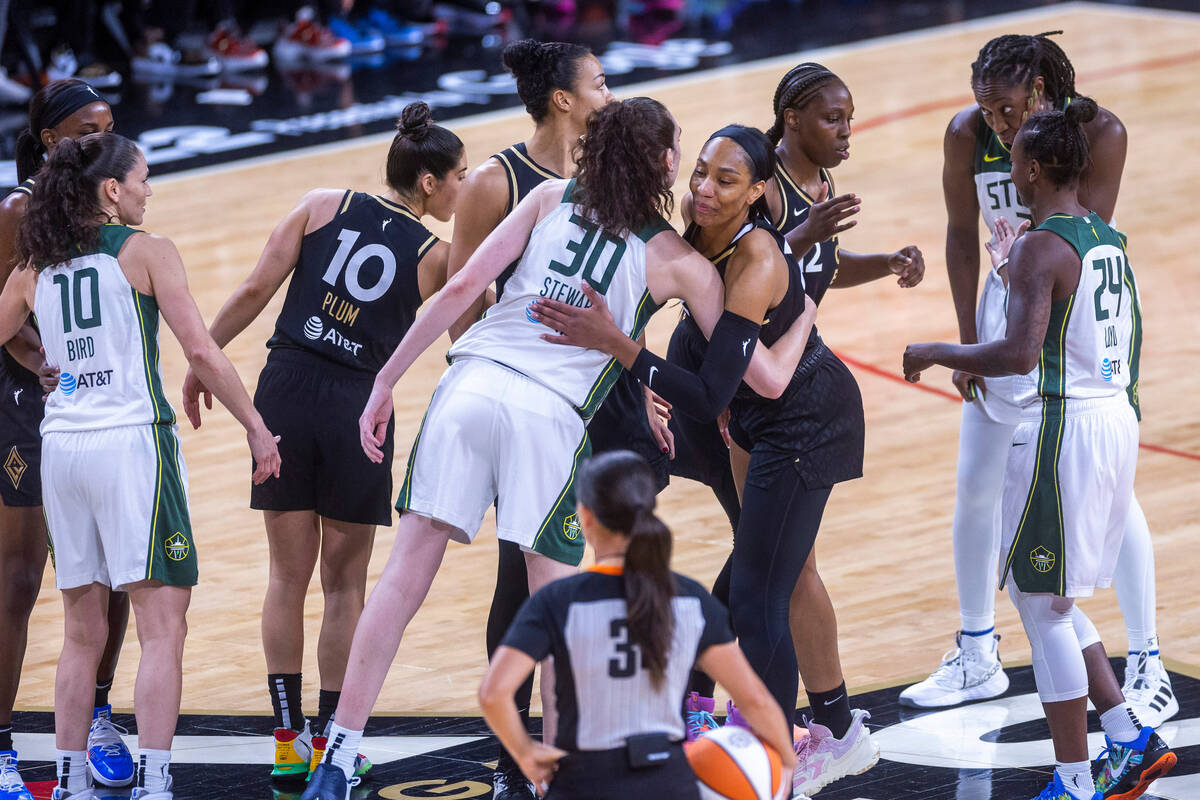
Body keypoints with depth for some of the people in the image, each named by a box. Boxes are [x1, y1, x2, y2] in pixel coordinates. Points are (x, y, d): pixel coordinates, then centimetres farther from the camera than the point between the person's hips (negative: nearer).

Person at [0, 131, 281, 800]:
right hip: (132, 442, -6)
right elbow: (201, 351, -8)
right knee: (164, 626, -6)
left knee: (83, 633, 14)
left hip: (61, 445, 6)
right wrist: (257, 427, -1)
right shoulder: (147, 251, -3)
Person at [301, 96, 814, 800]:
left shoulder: (553, 198, 14)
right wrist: (805, 318, 32)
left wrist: (387, 382, 11)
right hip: (552, 413, -2)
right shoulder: (679, 262, 8)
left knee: (405, 578, 4)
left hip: (470, 383, 3)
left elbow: (463, 287, 6)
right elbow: (767, 376, 11)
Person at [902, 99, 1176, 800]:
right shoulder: (1110, 239, 10)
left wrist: (935, 354, -12)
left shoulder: (1041, 248, -16)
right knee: (1050, 599, 19)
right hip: (1117, 419, 9)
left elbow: (1018, 354, -26)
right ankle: (1132, 741, 15)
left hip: (1061, 425, -9)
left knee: (1043, 606, 0)